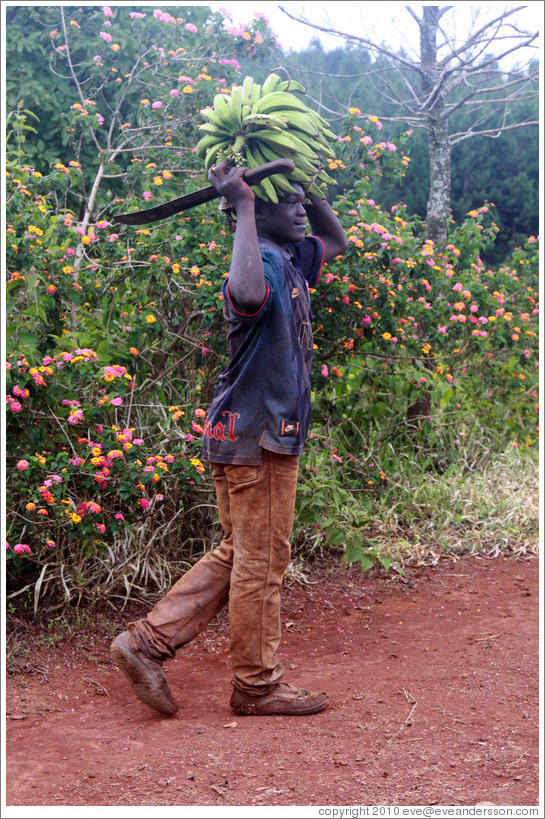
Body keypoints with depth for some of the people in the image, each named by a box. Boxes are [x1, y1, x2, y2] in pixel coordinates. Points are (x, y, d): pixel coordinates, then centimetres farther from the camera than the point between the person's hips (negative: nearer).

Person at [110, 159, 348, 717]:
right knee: (261, 562, 1)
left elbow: (336, 242, 33)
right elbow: (246, 293, -41)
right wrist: (243, 207, -33)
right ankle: (257, 686, 13)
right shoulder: (265, 263, -16)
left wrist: (308, 188, 16)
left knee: (238, 555, 15)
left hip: (265, 435, 10)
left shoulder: (291, 262, 14)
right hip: (257, 436, -10)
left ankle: (148, 641, 15)